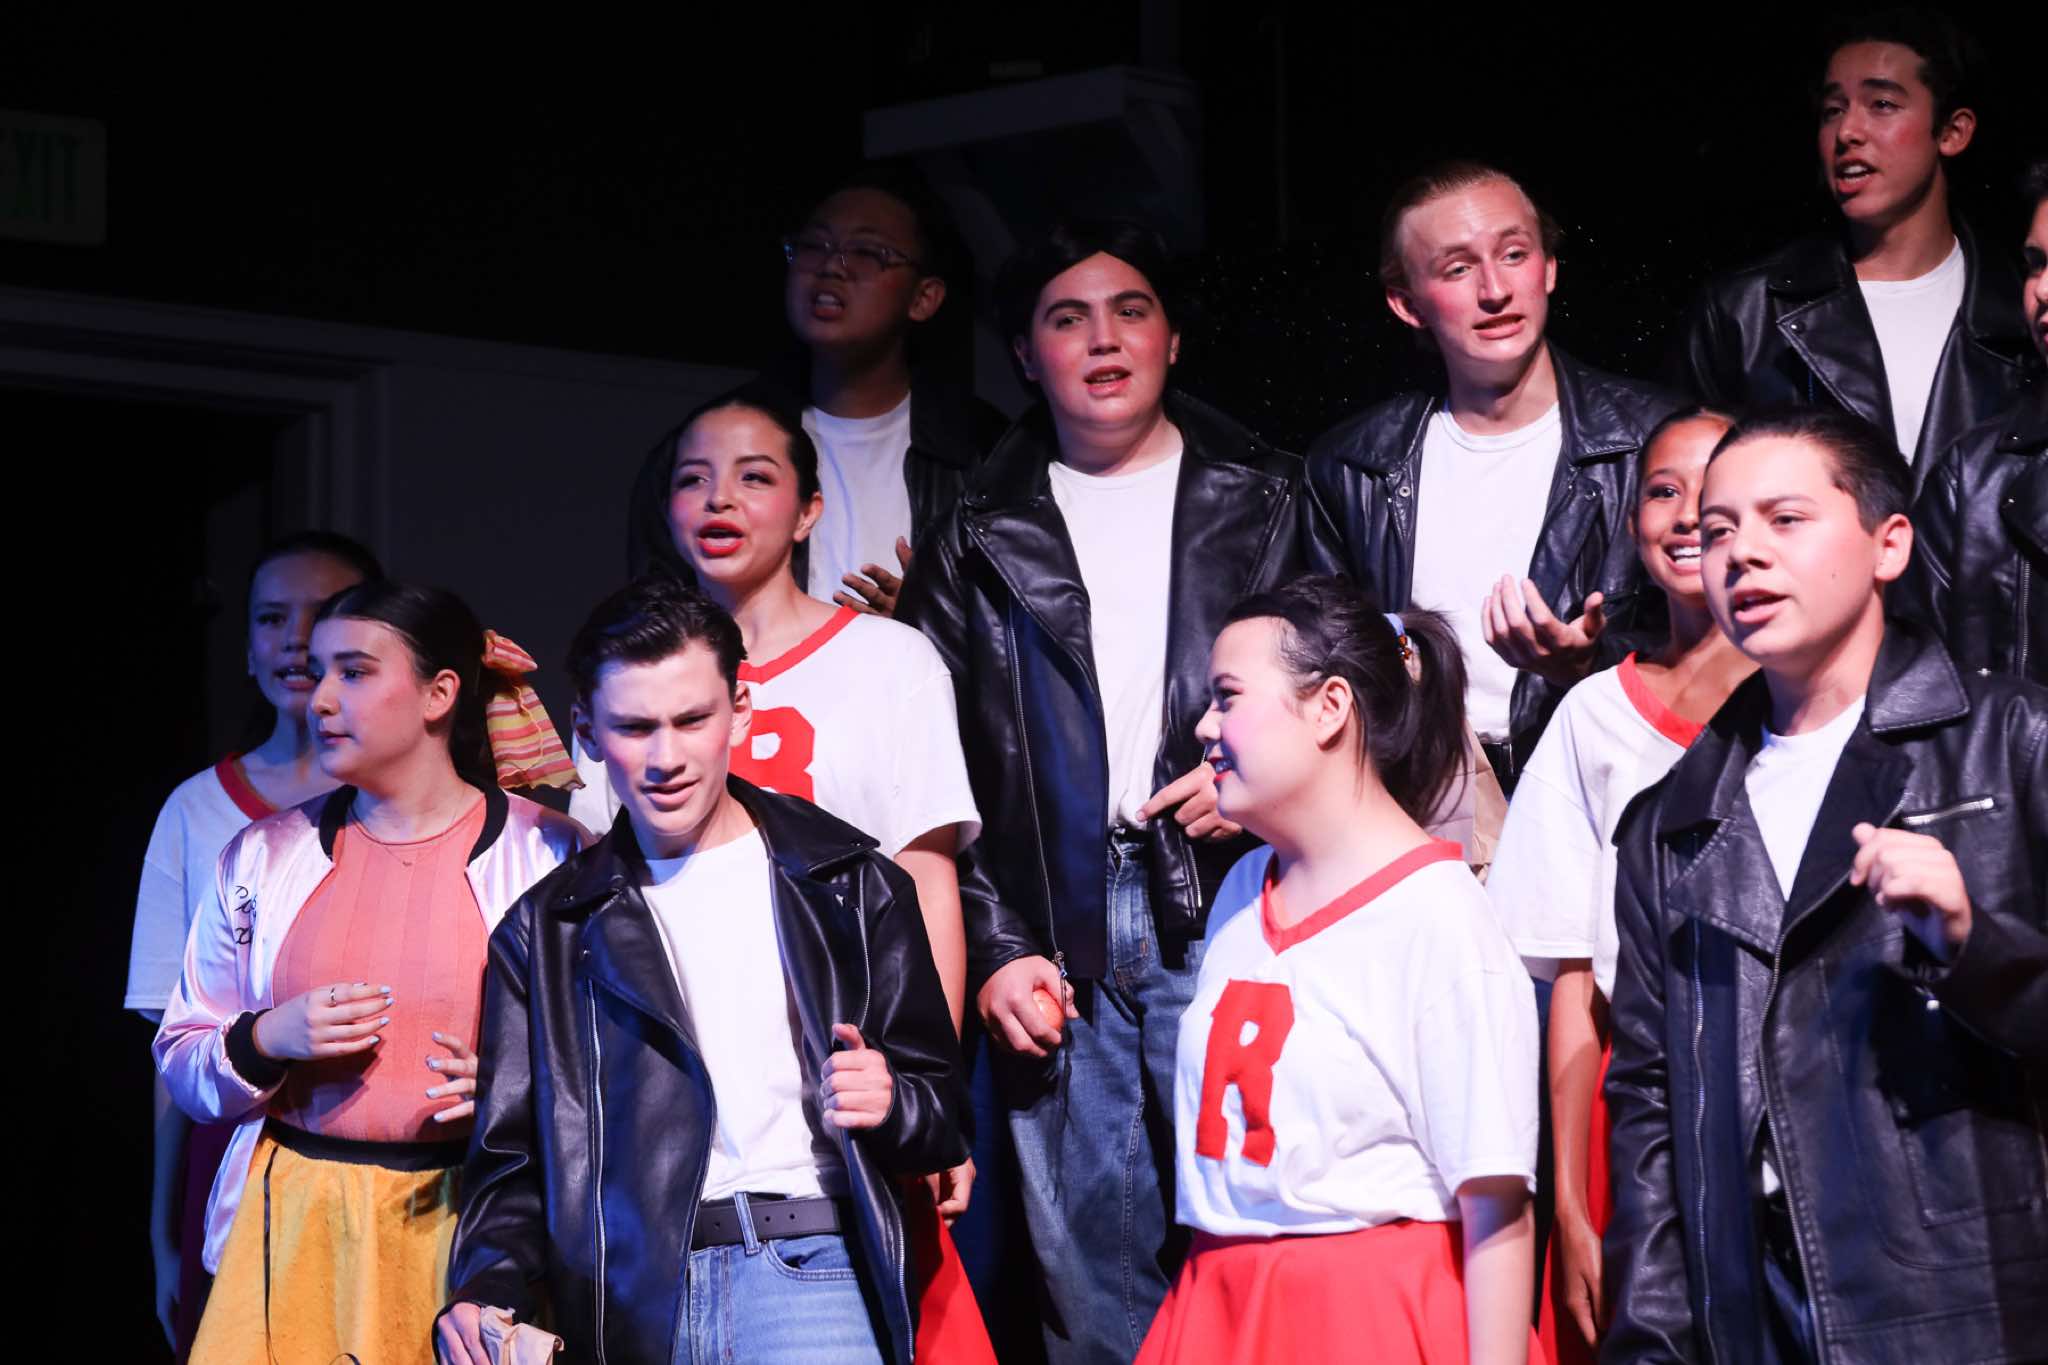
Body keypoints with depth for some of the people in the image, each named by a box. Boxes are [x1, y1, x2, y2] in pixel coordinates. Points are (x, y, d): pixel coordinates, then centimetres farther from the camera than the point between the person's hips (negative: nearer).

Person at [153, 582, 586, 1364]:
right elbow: (183, 1064, 11)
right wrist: (267, 1042, -9)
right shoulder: (264, 855, 10)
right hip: (298, 1224, 2)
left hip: (469, 1224, -2)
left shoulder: (549, 854, 0)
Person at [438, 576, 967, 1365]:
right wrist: (489, 1289, -5)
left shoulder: (852, 887, 12)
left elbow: (941, 1118, 14)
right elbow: (513, 1159, 13)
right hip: (629, 1294, 2)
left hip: (808, 1272, -1)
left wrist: (889, 1106, -9)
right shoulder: (548, 932, 15)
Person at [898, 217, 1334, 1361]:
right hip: (1055, 943, 2)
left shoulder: (1264, 503, 10)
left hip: (1219, 912, -1)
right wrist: (993, 947, 0)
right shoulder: (981, 541, 13)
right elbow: (942, 773, 9)